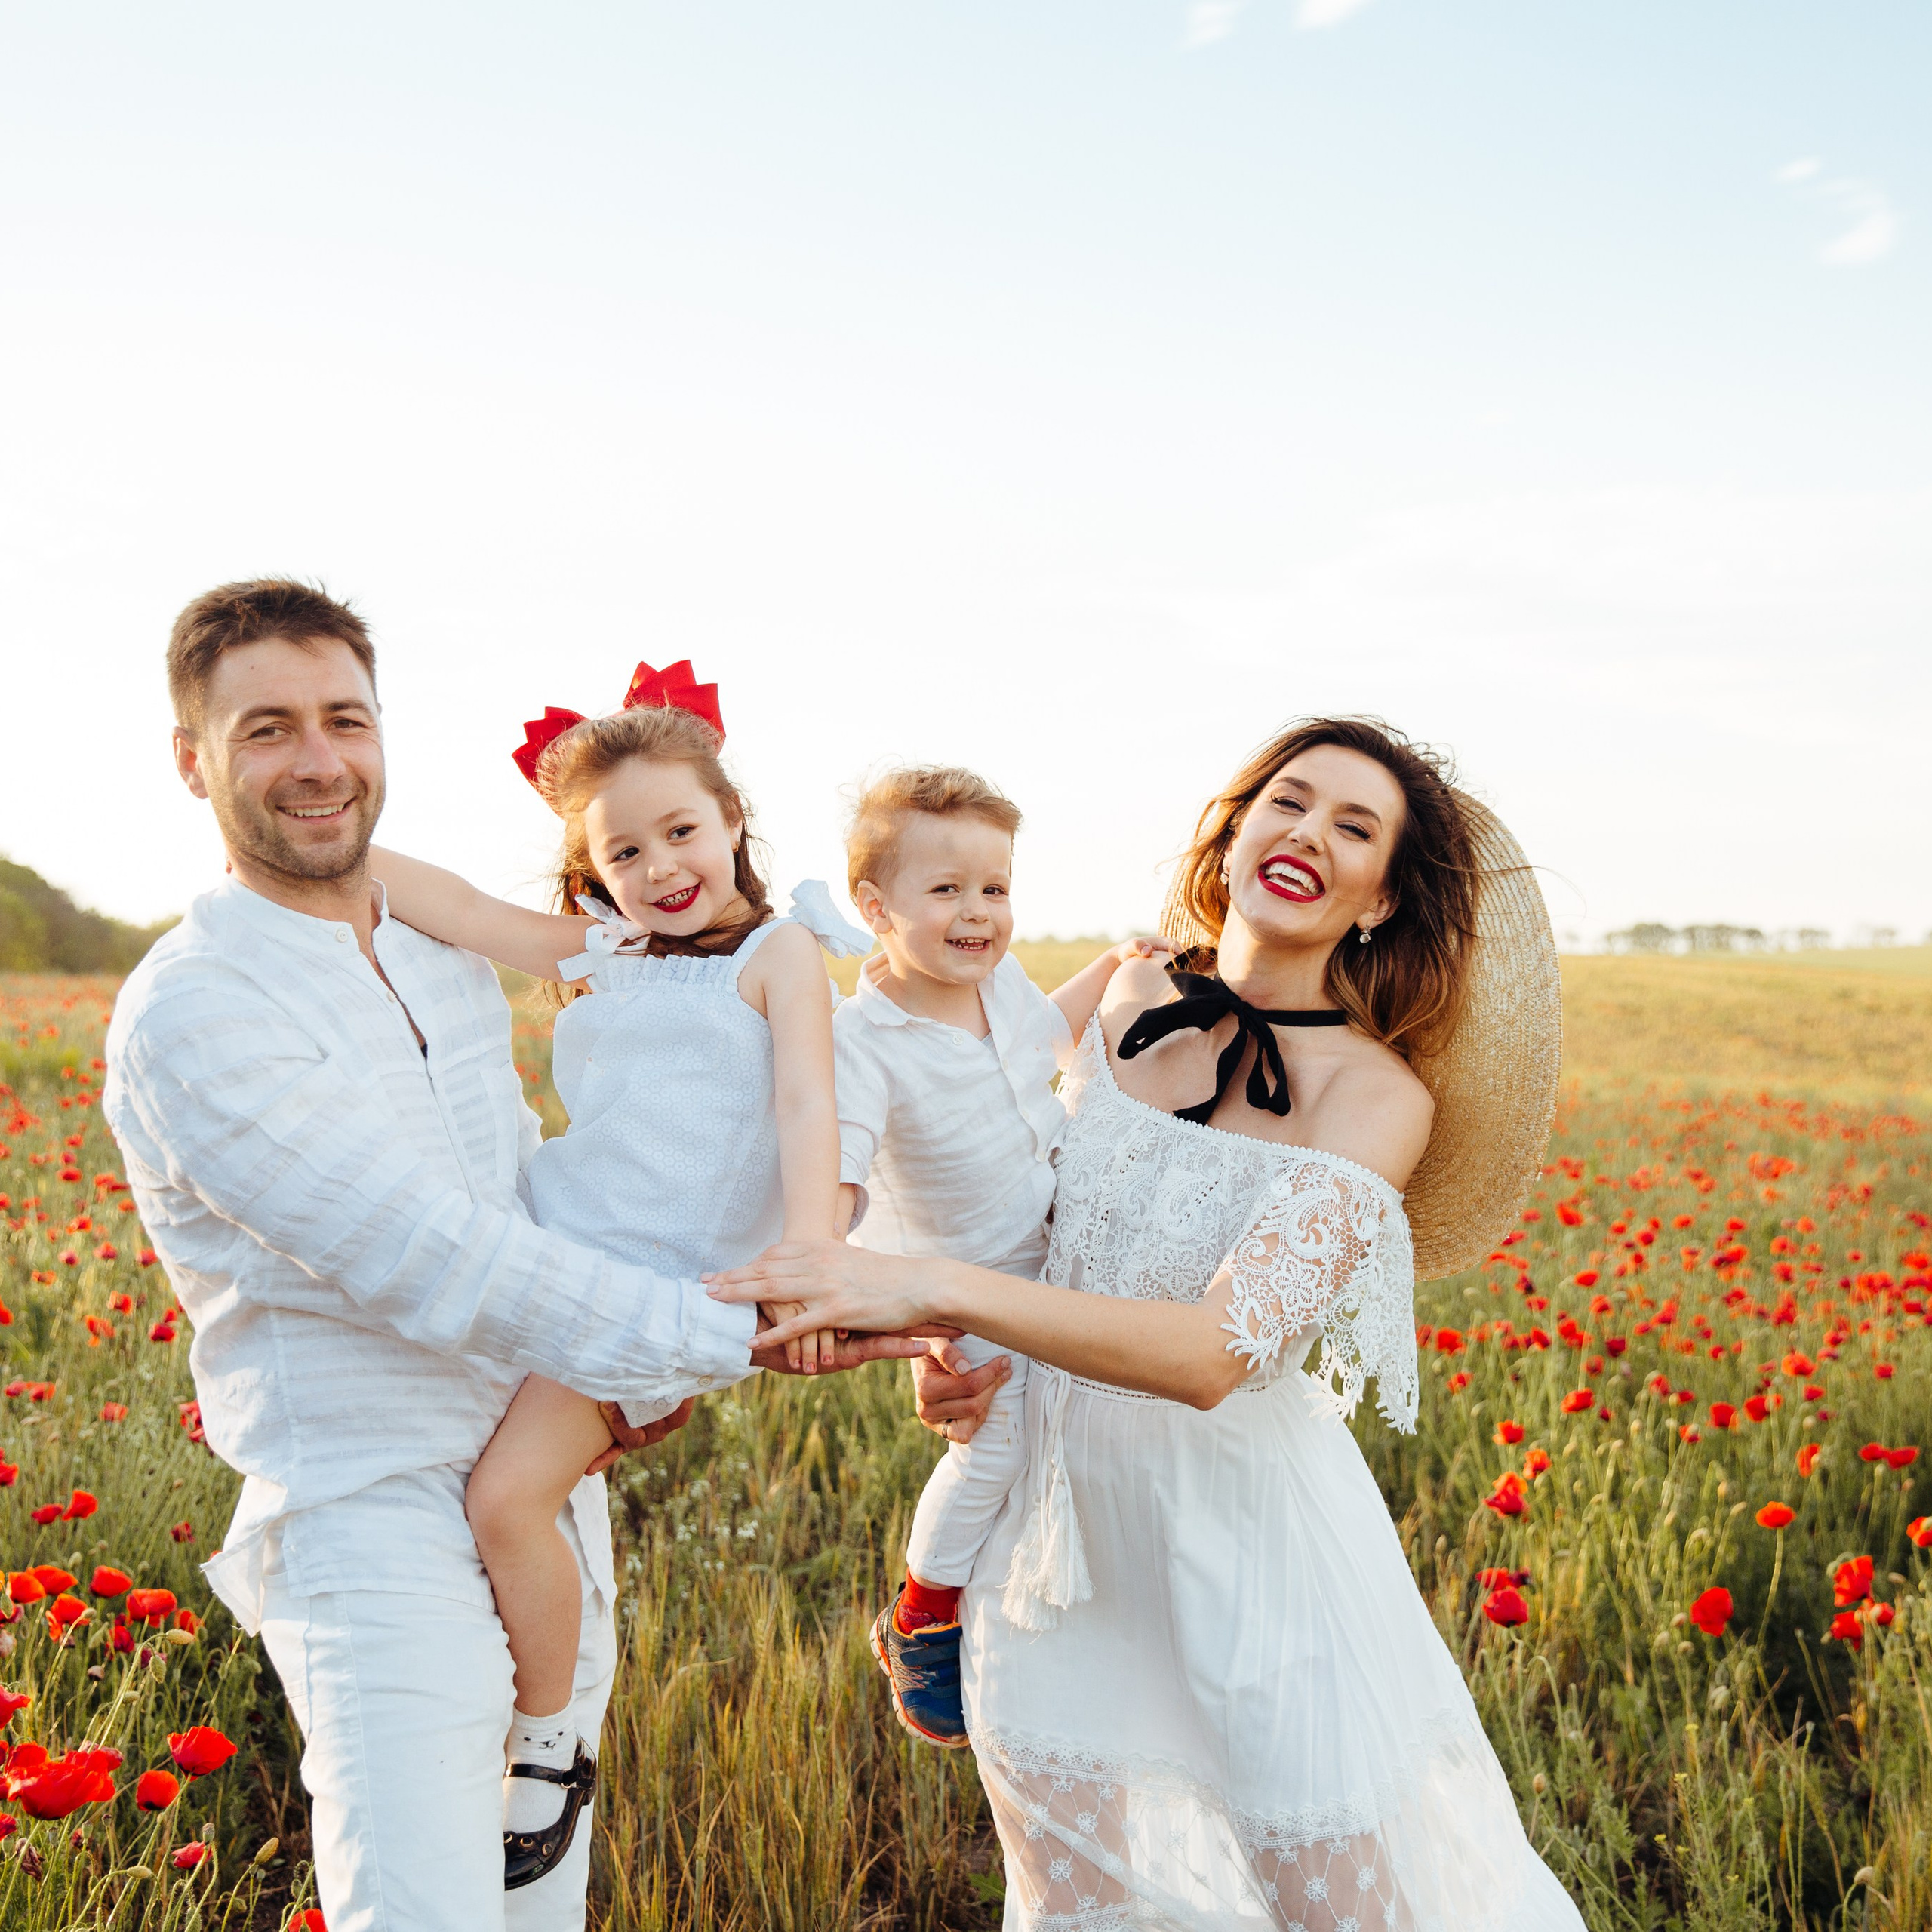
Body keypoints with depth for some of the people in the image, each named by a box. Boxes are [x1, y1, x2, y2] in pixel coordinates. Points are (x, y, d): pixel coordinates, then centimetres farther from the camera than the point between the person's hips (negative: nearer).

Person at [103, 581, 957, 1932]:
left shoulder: (451, 959, 10)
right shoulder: (193, 1012, -16)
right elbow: (438, 1264, -23)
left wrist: (640, 1374, 2)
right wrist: (735, 1339, -23)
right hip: (381, 1537, -7)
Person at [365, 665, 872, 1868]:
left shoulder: (779, 954, 0)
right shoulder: (596, 959, 15)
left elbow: (806, 1108, -13)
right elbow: (452, 905, 11)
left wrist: (810, 1252, -29)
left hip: (654, 1280, -7)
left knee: (512, 1493, -18)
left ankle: (547, 1744, 1)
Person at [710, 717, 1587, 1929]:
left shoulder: (1377, 1093, -15)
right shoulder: (1135, 1001, 0)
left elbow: (1218, 1352, -29)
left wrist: (936, 1291, -36)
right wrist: (963, 1345, -1)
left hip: (1244, 1536, -4)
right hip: (1061, 1522, 5)